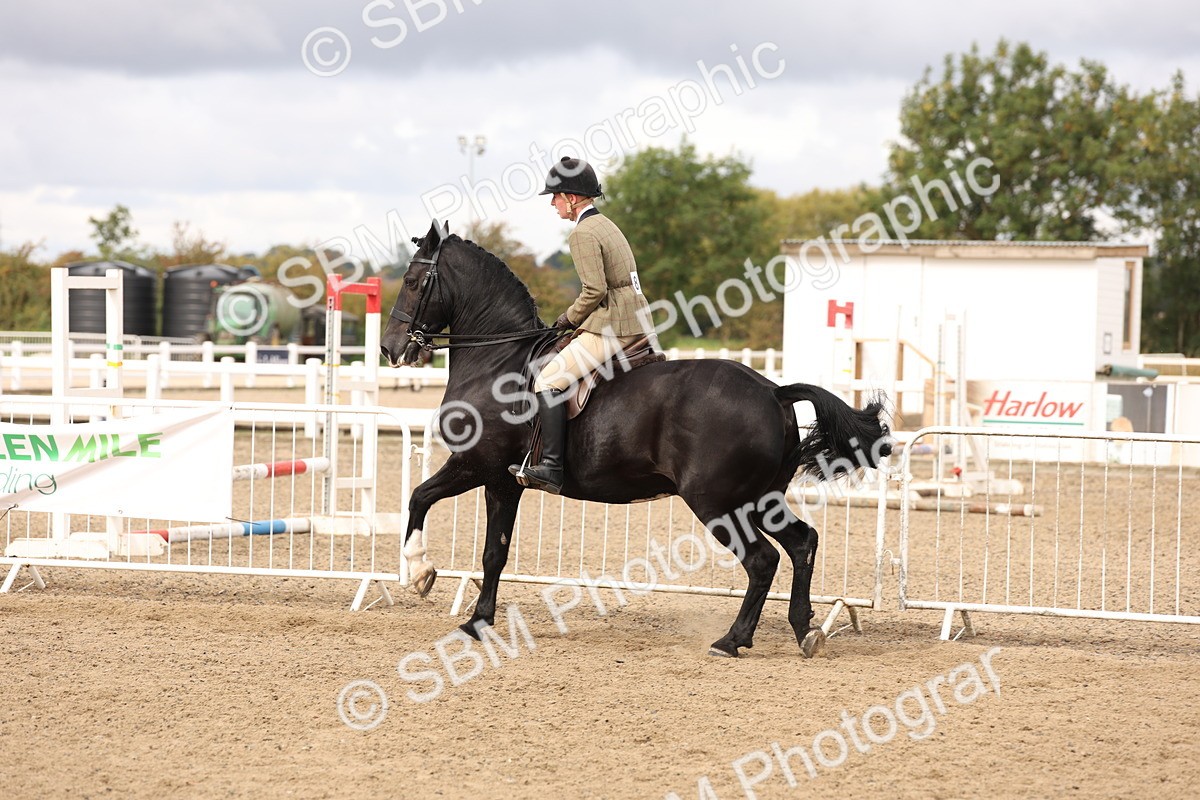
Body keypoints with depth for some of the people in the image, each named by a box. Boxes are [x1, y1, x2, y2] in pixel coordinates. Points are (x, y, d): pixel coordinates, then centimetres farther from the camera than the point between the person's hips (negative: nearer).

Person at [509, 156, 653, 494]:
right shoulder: (606, 225, 19)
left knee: (549, 380, -16)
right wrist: (577, 318, 19)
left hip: (611, 327, -11)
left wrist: (570, 318, -5)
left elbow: (595, 290, -20)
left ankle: (552, 467, -25)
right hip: (637, 324, 11)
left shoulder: (583, 233, -12)